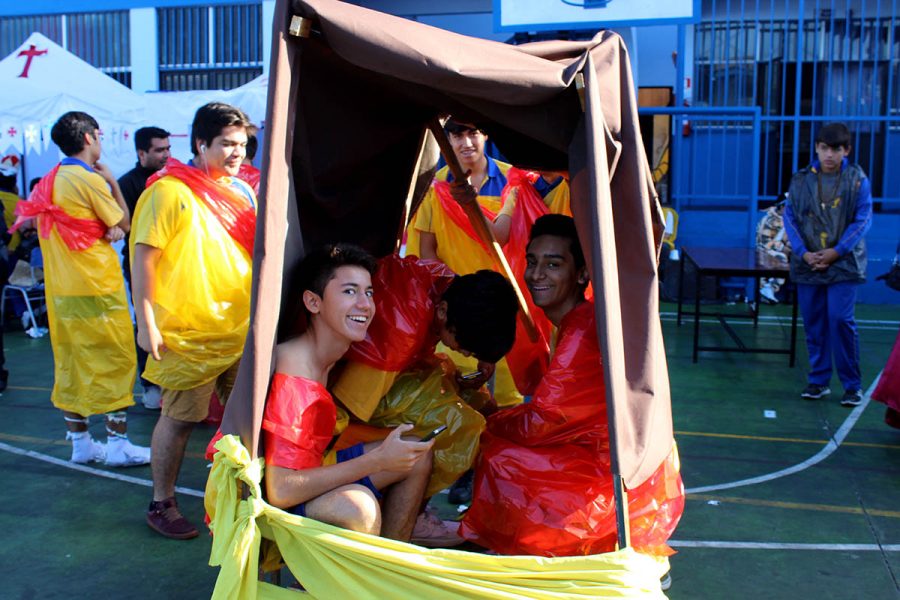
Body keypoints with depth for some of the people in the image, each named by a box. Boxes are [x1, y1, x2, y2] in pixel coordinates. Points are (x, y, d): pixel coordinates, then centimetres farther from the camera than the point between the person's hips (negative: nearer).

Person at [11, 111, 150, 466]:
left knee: (70, 363, 11)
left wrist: (105, 228, -1)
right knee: (115, 361, 0)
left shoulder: (49, 182, 11)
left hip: (60, 288, 8)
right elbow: (124, 223, -2)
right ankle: (117, 443, 3)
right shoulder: (91, 181, -12)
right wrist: (112, 181, 6)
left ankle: (80, 442, 18)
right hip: (98, 289, -8)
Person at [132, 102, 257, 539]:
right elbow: (143, 255, -12)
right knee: (179, 418, 3)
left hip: (242, 329, 7)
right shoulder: (170, 191, -9)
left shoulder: (243, 192, 12)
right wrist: (146, 323, -15)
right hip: (189, 334, -6)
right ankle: (161, 504, 20)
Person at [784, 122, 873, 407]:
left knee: (841, 319, -10)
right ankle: (818, 380, 19)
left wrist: (837, 251, -13)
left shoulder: (858, 180, 0)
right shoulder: (801, 179, 5)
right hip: (808, 263, 3)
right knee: (814, 322, 7)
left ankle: (852, 384, 4)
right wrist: (803, 253, -9)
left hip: (844, 263, -2)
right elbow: (790, 218, 3)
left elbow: (862, 220, -3)